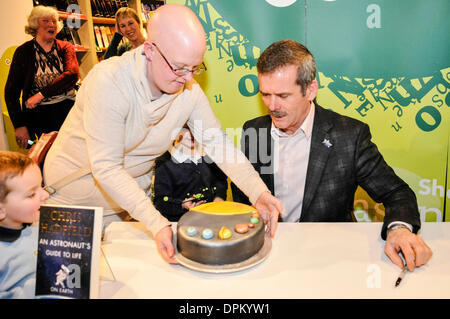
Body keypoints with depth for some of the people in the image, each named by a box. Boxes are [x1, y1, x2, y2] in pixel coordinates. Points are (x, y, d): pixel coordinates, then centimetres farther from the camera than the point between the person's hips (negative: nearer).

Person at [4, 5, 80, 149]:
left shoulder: (66, 48, 6)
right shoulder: (23, 51, 3)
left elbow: (72, 74, -14)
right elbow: (11, 91, 1)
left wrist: (42, 94, -21)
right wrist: (19, 125, -8)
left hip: (68, 109, 1)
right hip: (39, 114, -1)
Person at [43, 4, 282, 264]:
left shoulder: (189, 90, -16)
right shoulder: (108, 81, -30)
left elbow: (217, 142, -9)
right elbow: (106, 168, -31)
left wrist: (258, 192, -23)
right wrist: (157, 223, -39)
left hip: (132, 189, 4)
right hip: (78, 188, -3)